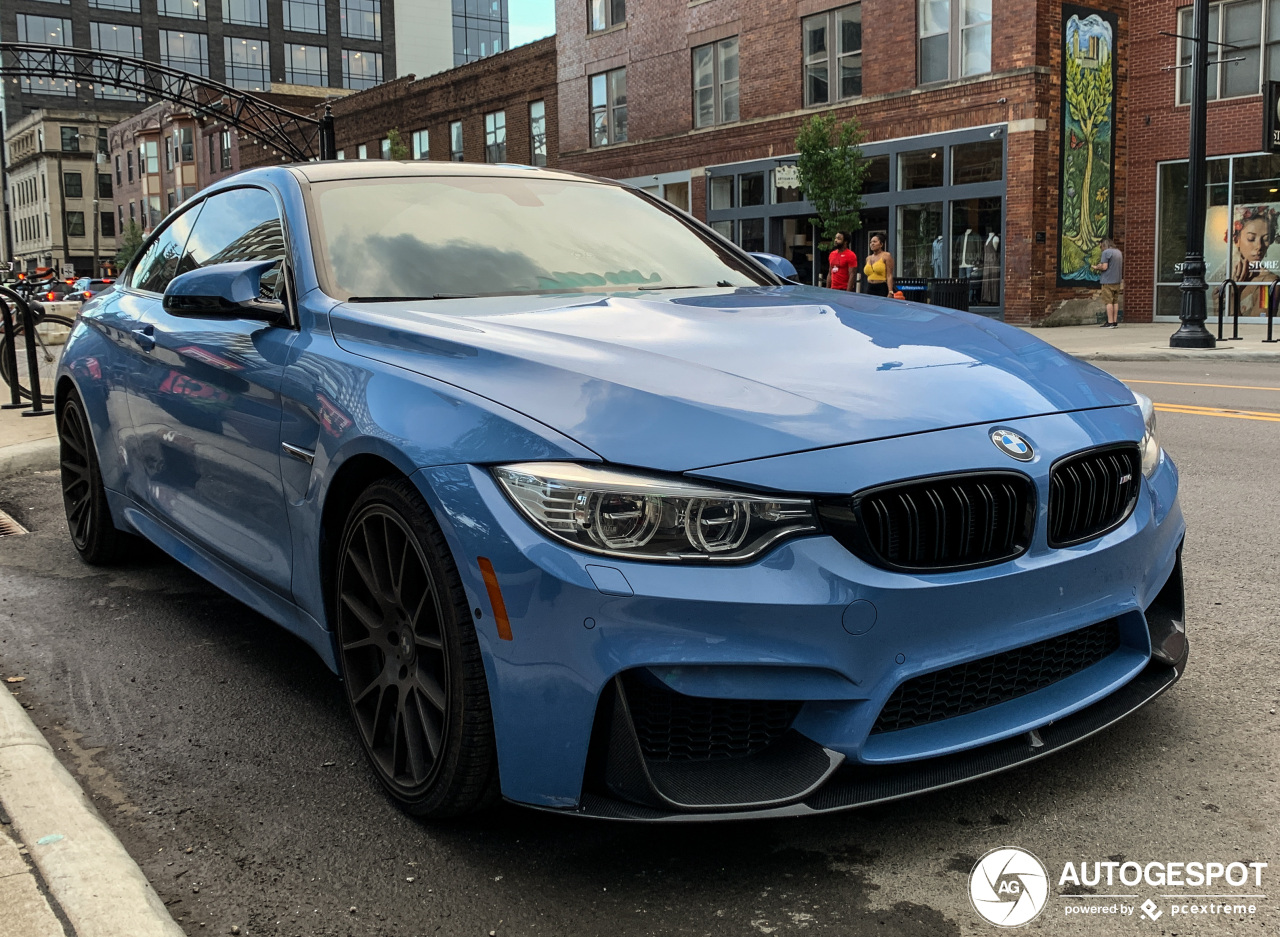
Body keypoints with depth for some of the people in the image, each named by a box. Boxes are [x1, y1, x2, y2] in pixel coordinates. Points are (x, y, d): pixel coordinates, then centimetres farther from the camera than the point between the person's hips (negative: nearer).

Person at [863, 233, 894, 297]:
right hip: (870, 289, 6)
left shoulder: (886, 256, -2)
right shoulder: (868, 258, 17)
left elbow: (889, 276, -9)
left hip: (882, 290, -6)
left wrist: (890, 292, -18)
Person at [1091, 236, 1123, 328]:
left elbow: (1104, 267, -18)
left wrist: (1095, 267, -2)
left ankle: (1110, 322, -8)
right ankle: (1115, 321, 11)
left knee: (1109, 302, -6)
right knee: (1115, 301, 10)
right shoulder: (1118, 252, 14)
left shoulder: (1106, 252, -12)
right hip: (1117, 280, 8)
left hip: (1108, 281, -8)